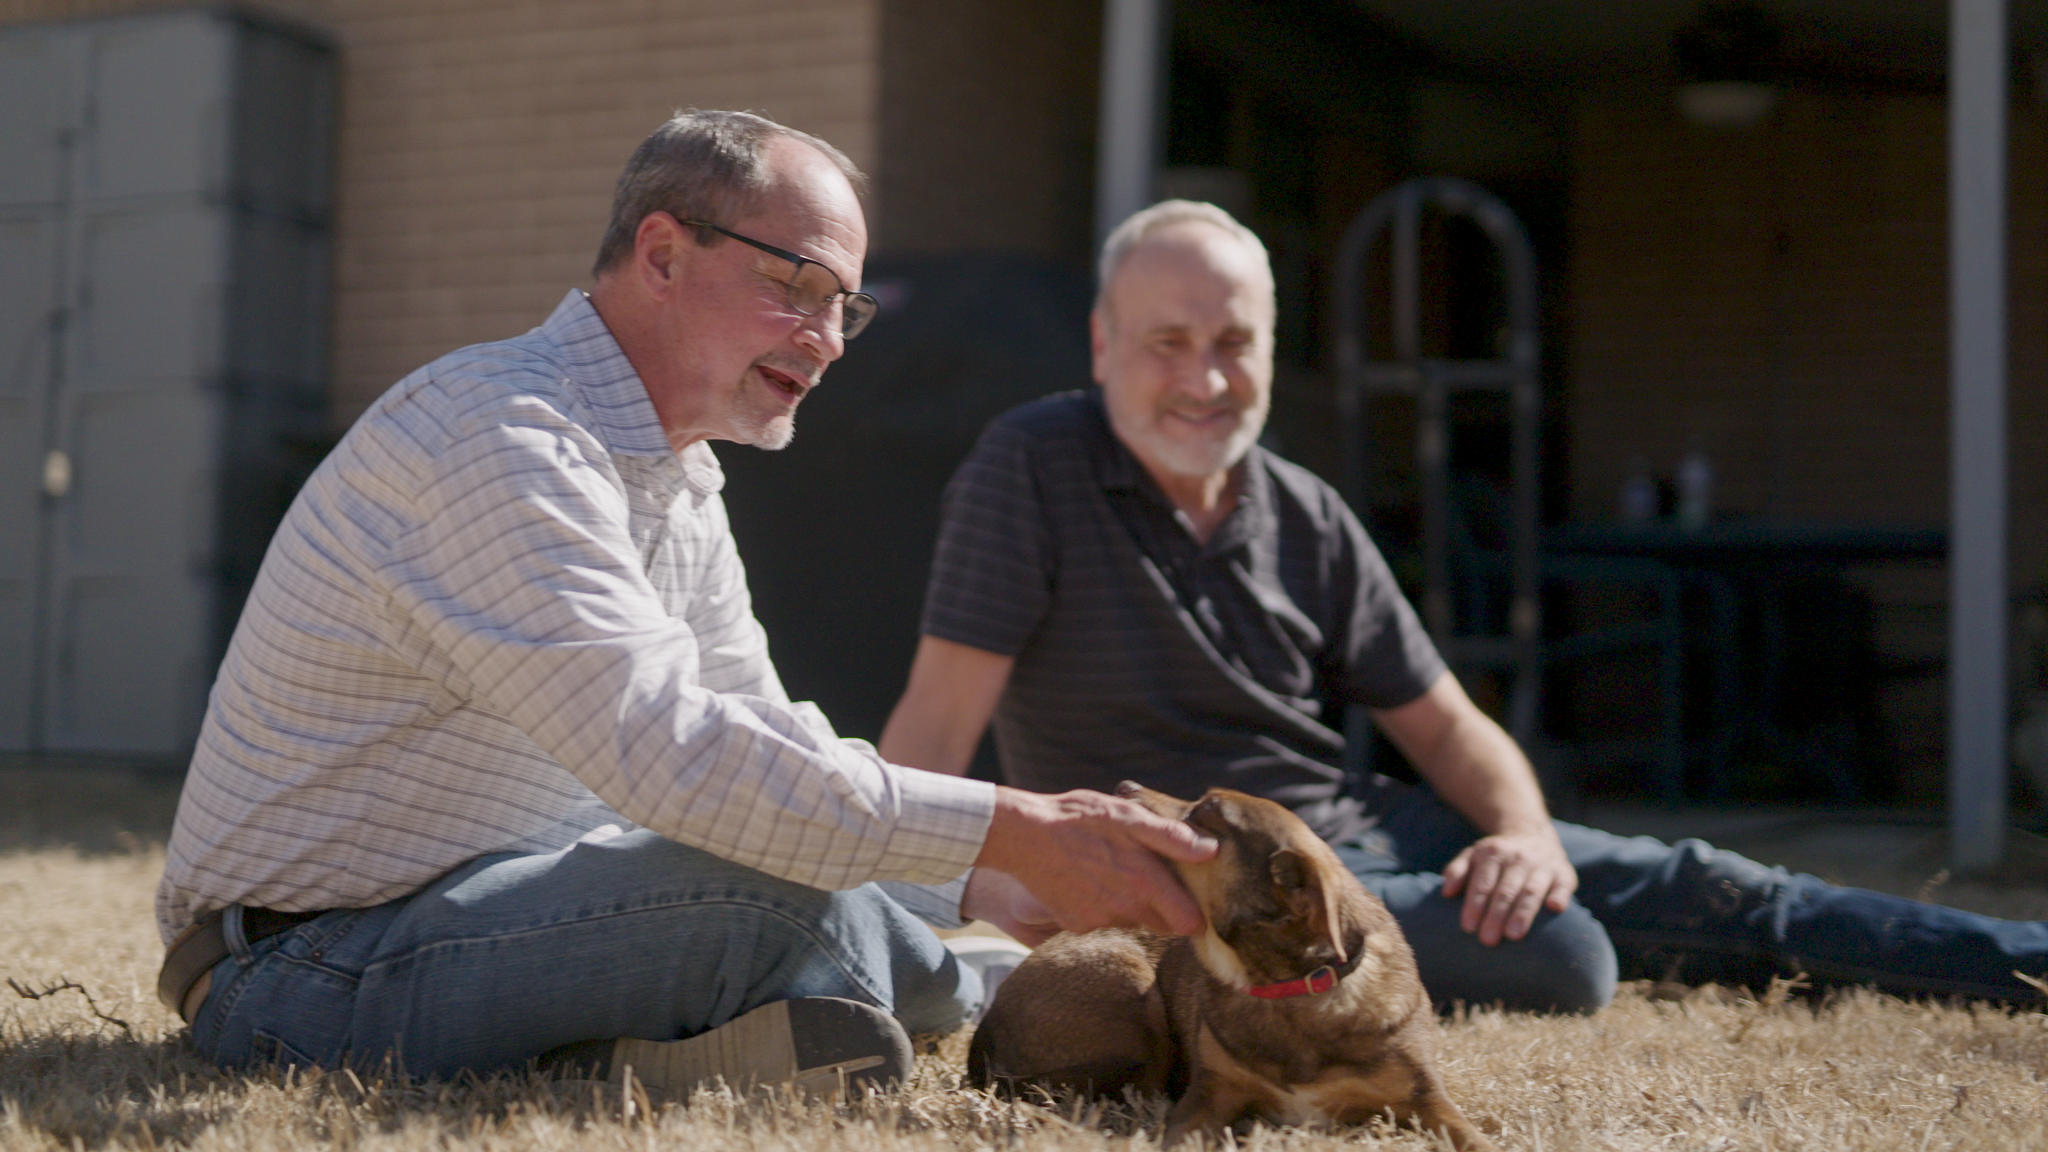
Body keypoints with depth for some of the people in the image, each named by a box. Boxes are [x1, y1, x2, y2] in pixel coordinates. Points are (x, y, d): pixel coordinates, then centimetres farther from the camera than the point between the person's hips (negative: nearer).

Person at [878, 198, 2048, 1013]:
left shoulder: (1309, 519, 3)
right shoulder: (1031, 469, -13)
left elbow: (1441, 721, 8)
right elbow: (940, 721, -18)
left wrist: (1528, 829, -13)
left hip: (1365, 827, 6)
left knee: (1700, 895, -1)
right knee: (1561, 960, -27)